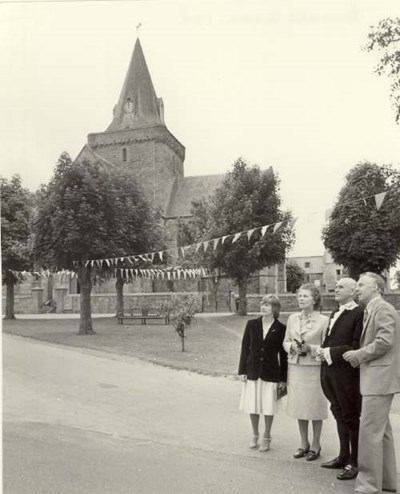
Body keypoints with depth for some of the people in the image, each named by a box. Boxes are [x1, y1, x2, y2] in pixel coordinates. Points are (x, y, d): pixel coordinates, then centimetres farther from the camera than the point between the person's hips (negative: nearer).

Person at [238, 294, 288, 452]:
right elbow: (245, 347, 3)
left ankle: (266, 438, 26)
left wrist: (283, 378, -2)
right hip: (253, 371, 2)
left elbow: (283, 354, -2)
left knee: (268, 408, 6)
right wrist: (243, 371, 0)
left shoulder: (280, 328, -5)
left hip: (271, 373, -2)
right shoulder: (252, 324, 1)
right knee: (252, 406, 9)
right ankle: (255, 435, 30)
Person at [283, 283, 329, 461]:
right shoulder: (292, 318, 7)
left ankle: (315, 445, 23)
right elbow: (285, 341, 12)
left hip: (314, 368, -4)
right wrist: (292, 346, -9)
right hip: (295, 367, 4)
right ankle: (304, 443, 29)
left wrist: (310, 348, -20)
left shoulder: (324, 320, -8)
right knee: (299, 407, 13)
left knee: (315, 408, 6)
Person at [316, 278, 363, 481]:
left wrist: (331, 353, -18)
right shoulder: (335, 313, 14)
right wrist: (323, 351, 1)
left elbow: (356, 347, -20)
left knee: (351, 417, 5)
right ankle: (343, 456, 34)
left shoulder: (359, 313, -15)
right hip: (330, 371, 8)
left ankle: (354, 462, 20)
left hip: (346, 374, -8)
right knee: (339, 415, 19)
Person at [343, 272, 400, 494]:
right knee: (382, 431, 17)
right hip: (375, 378, 10)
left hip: (379, 378, -10)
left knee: (370, 430, -6)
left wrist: (358, 354, -15)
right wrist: (359, 356, 9)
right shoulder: (371, 311, 16)